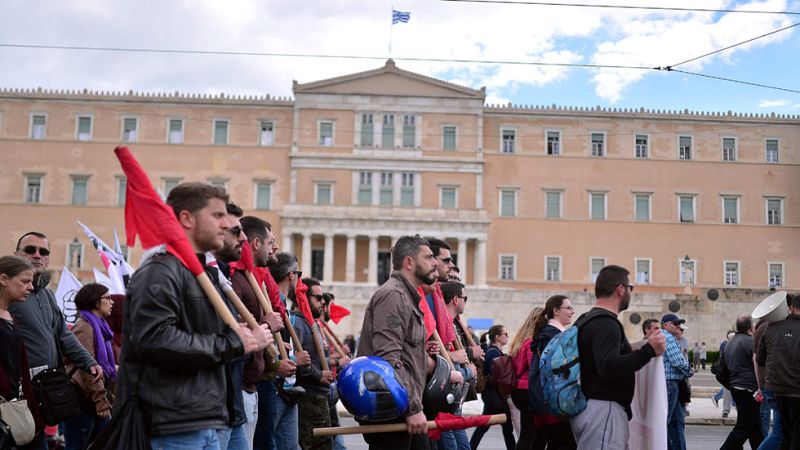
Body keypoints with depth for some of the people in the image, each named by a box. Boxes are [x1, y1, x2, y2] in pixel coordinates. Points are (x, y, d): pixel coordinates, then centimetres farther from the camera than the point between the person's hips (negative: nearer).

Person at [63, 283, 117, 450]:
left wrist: (108, 398, 19)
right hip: (83, 400, -9)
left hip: (98, 402, 9)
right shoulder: (84, 327, -13)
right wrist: (100, 400, -21)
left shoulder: (99, 326, 16)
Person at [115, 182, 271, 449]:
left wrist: (247, 341, 6)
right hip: (174, 428, -9)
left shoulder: (205, 273, 20)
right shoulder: (160, 272, -11)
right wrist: (231, 344, -16)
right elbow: (155, 340, -26)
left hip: (207, 423, 10)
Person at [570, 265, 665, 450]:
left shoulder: (587, 320, 17)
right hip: (603, 410, -11)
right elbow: (608, 368, -29)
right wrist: (648, 350, -23)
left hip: (589, 407, 11)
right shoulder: (606, 323, -16)